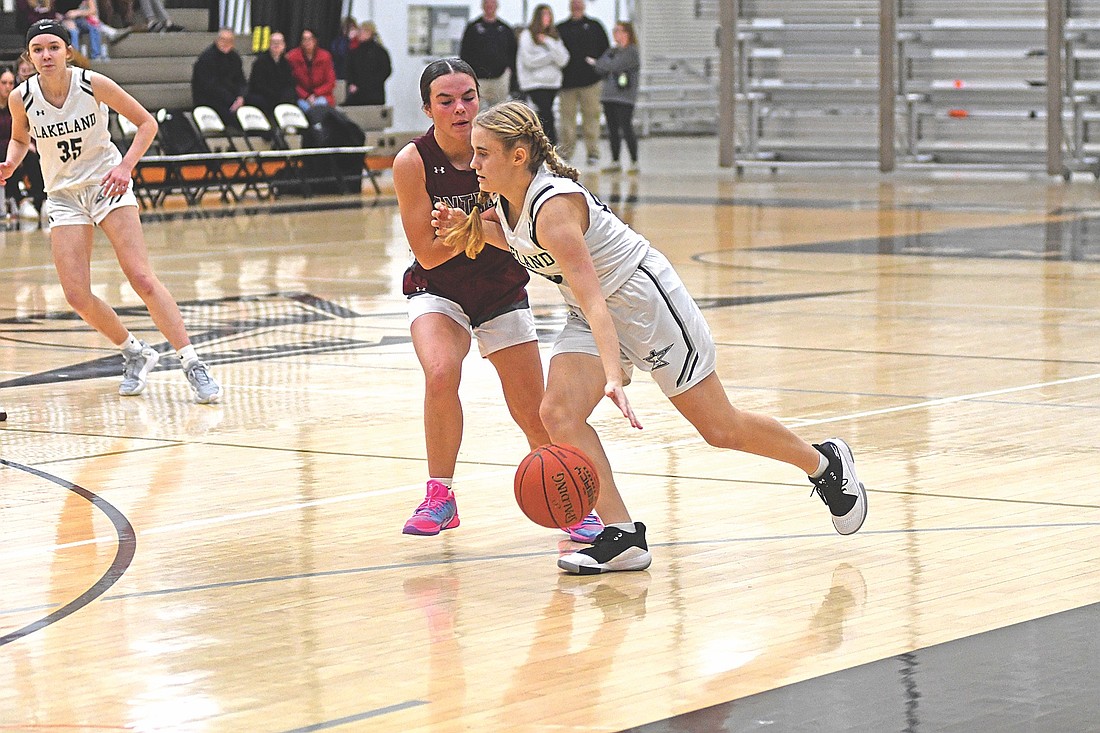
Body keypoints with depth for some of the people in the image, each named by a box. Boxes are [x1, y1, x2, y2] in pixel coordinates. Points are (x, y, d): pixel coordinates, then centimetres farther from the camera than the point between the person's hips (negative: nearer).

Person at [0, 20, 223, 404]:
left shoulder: (93, 84, -15)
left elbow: (147, 122, -6)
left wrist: (125, 166, -19)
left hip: (108, 185, -3)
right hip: (63, 195, 3)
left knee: (141, 278, -18)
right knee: (77, 297, -8)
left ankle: (192, 365, -15)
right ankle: (135, 352, 17)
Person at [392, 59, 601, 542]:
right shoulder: (413, 162, -19)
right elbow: (427, 253, -16)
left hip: (501, 289, 2)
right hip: (438, 289, -2)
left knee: (534, 415, 1)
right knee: (441, 373, -30)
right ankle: (440, 498, -13)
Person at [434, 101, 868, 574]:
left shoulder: (553, 207, -33)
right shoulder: (505, 199, -7)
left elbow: (593, 301, -41)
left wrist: (614, 378, -52)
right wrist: (468, 227, -1)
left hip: (645, 300, -8)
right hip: (591, 316, 8)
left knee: (721, 429, 3)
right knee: (557, 413, -16)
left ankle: (825, 464, 29)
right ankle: (622, 537, -13)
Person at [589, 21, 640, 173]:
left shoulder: (631, 52, -6)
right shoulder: (611, 51, 17)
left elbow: (614, 66, -14)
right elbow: (600, 70, 13)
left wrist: (595, 62, -1)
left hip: (625, 97, -7)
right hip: (609, 95, 7)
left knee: (627, 129, -9)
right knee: (612, 130, 8)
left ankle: (634, 162, -4)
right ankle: (615, 162, 14)